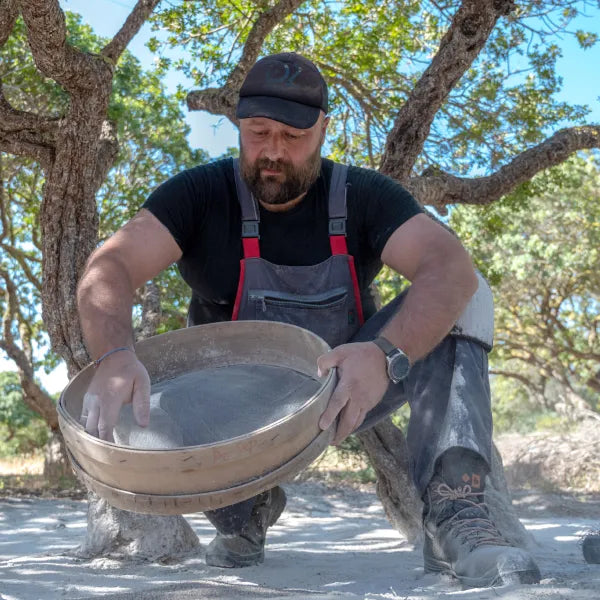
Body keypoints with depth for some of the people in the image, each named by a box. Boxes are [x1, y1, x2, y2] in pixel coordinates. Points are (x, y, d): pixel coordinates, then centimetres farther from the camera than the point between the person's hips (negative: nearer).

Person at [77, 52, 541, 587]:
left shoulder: (365, 197, -12)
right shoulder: (201, 195, -12)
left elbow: (452, 267, -29)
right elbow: (109, 269, -25)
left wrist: (385, 354, -49)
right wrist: (116, 357, -48)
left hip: (345, 395, 0)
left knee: (462, 297, -21)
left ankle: (454, 511, -31)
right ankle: (246, 511, 3)